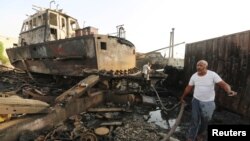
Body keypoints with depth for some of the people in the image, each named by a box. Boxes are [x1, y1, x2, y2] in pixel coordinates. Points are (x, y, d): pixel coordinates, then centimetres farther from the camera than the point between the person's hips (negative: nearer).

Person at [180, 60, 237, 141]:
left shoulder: (212, 74, -14)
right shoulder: (194, 76, -5)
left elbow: (223, 84, -18)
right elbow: (188, 88, 5)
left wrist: (229, 91, -40)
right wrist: (183, 97, 11)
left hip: (208, 102, -1)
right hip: (196, 101, 1)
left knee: (205, 120, 17)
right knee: (195, 120, 7)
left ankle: (201, 134, 43)